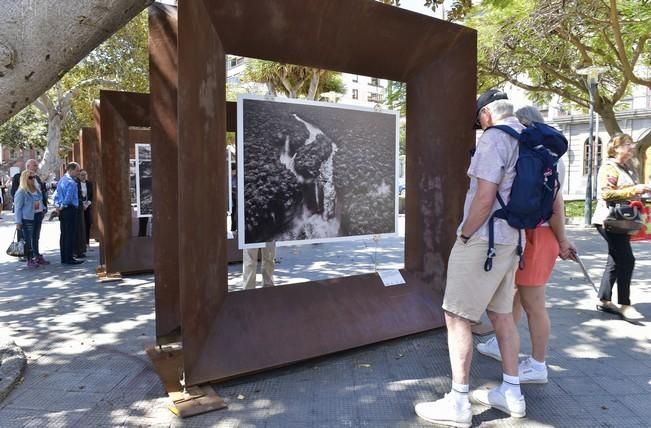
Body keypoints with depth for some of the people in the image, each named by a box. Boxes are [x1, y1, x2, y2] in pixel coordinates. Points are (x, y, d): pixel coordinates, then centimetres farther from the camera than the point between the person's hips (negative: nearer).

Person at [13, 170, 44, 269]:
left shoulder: (37, 189, 12)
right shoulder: (21, 192, -8)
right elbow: (18, 208, -8)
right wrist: (18, 222, -11)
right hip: (27, 219, -6)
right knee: (28, 240, -3)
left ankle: (35, 258, 16)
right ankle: (29, 261, 2)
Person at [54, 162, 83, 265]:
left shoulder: (61, 180, 16)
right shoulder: (71, 182, -15)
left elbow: (56, 195, 17)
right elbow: (68, 197, -22)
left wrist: (57, 206, 11)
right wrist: (63, 206, -7)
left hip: (62, 211, 10)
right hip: (70, 209, -10)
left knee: (64, 234, 12)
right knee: (71, 234, -6)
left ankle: (64, 258, 17)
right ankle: (69, 258, -4)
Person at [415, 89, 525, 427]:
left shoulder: (493, 138, -13)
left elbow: (484, 199, -20)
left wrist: (464, 236, -9)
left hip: (483, 240, -9)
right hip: (510, 239, 9)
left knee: (457, 317, -3)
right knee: (501, 313, 15)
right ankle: (511, 393, 25)